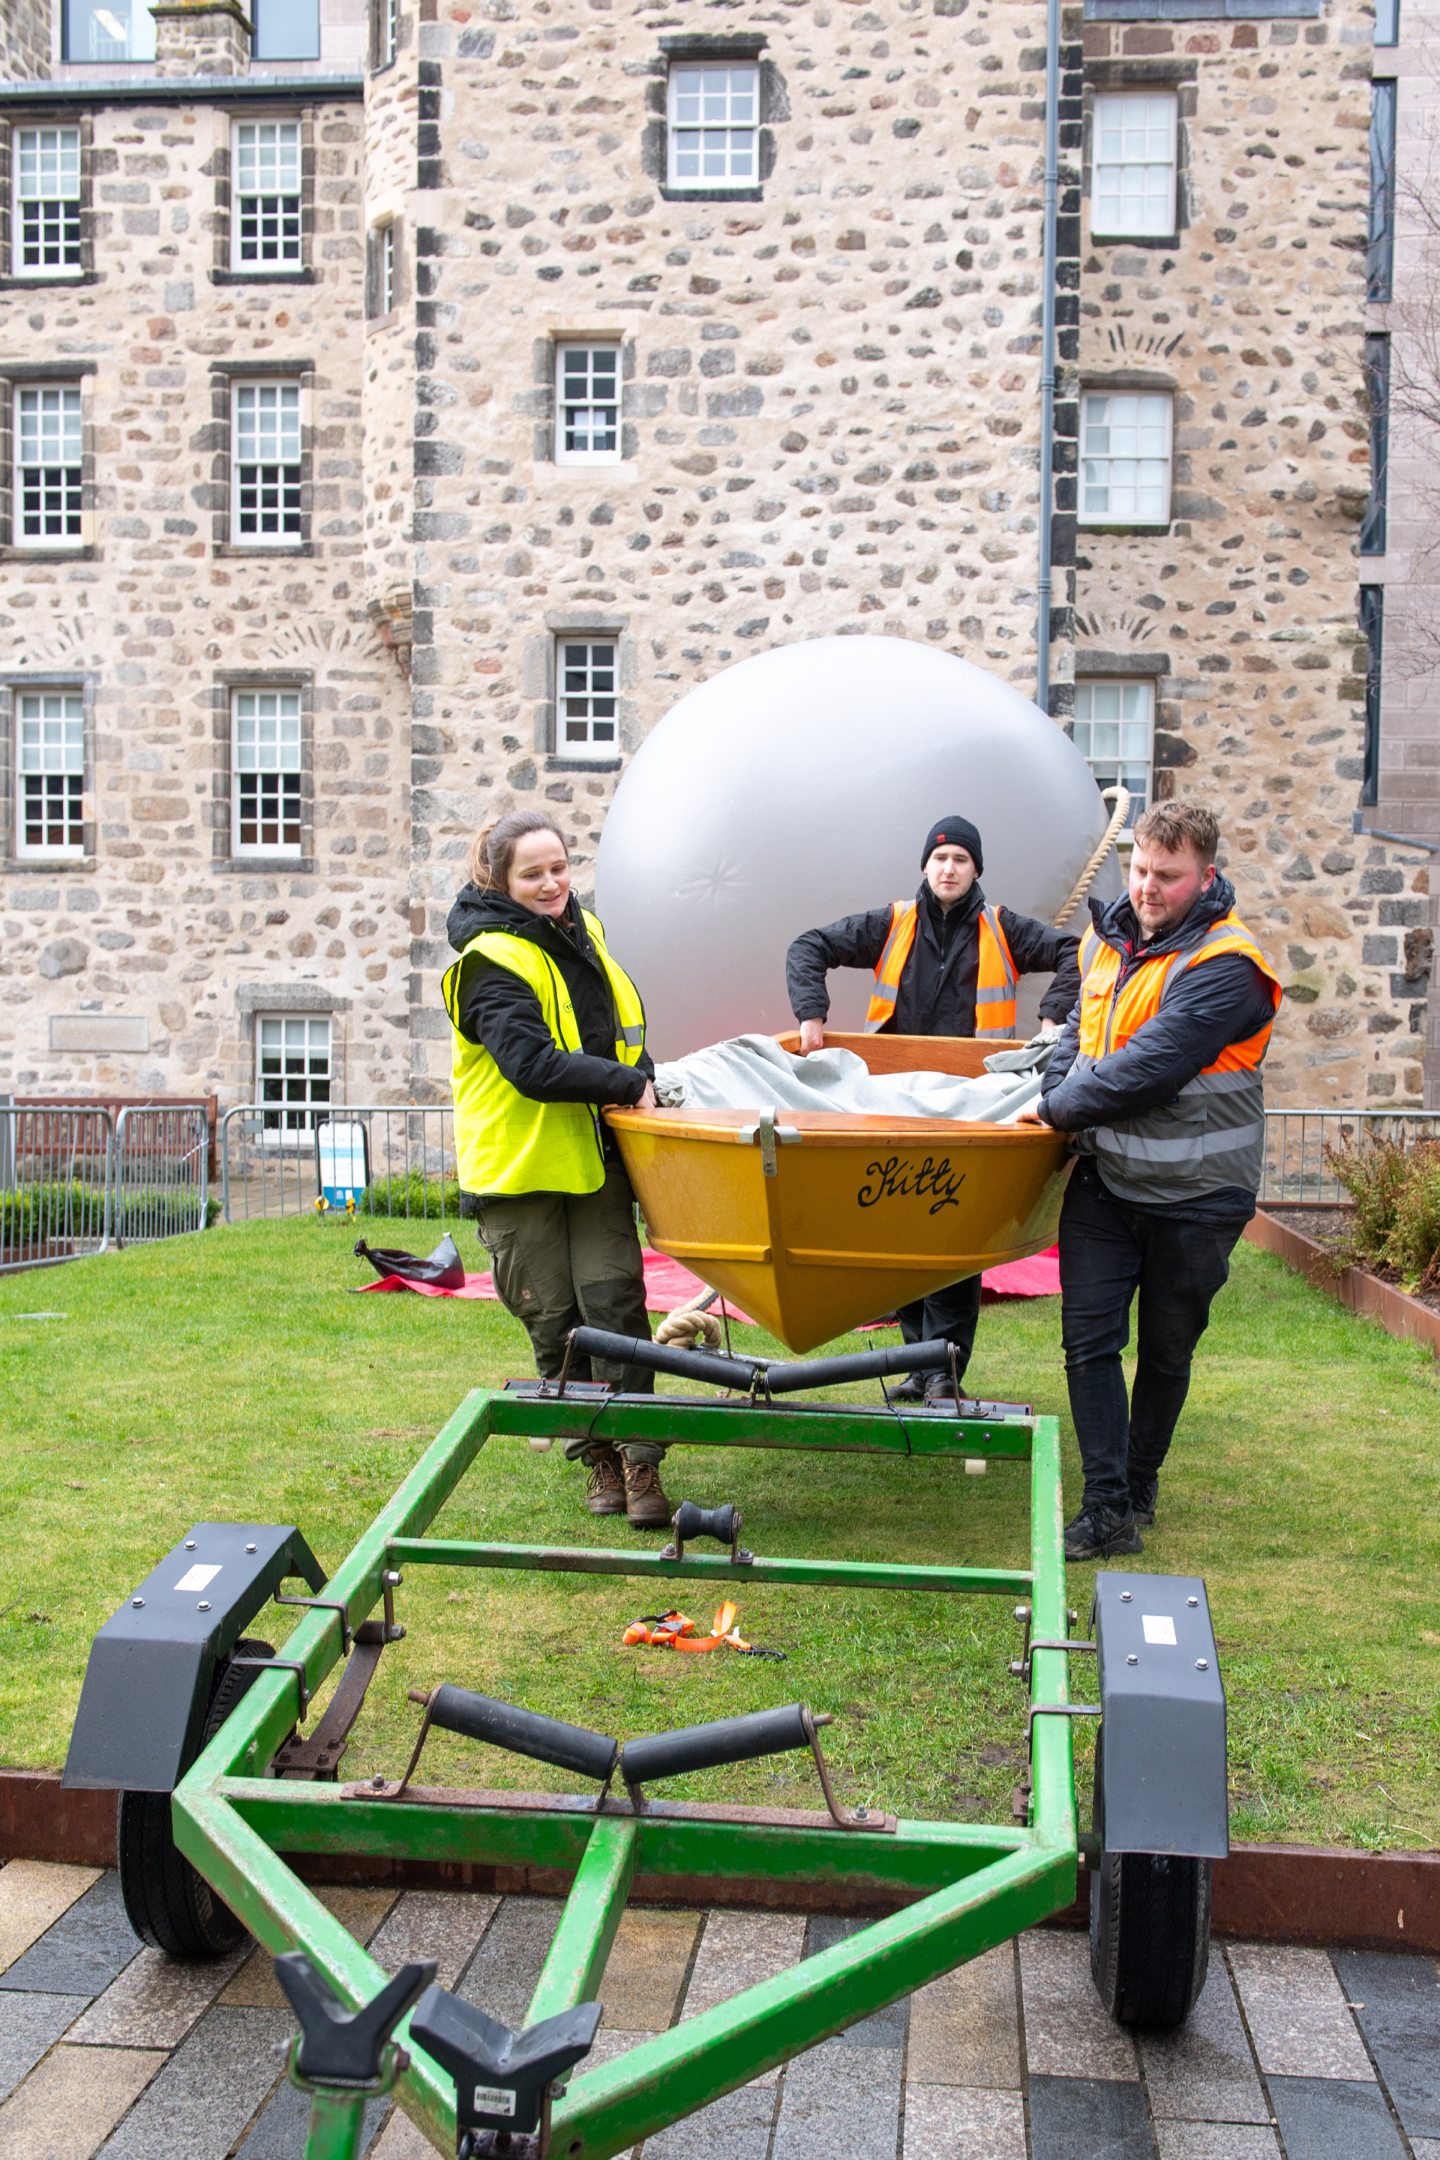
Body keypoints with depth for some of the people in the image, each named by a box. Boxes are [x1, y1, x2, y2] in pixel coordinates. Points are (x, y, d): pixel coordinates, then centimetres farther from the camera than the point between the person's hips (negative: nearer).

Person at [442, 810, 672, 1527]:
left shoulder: (581, 932, 11)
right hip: (518, 1165, -5)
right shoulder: (493, 961, -12)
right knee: (553, 1317, 4)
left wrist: (641, 1080, 8)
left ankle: (640, 1460, -2)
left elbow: (622, 1030, 25)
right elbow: (533, 1065, -23)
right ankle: (597, 1455, 19)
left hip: (593, 1154, 5)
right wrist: (627, 1083, -20)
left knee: (614, 1296, -6)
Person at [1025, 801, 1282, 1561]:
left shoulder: (1226, 967, -18)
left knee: (1165, 1354, 10)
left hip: (1193, 1194, -5)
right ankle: (1108, 1512, 3)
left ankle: (1138, 1489, 30)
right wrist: (1054, 1096, -1)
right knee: (1090, 1342, -3)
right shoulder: (1109, 937, 5)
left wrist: (1060, 1107, -12)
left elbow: (1148, 1069, -25)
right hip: (1104, 1179, 5)